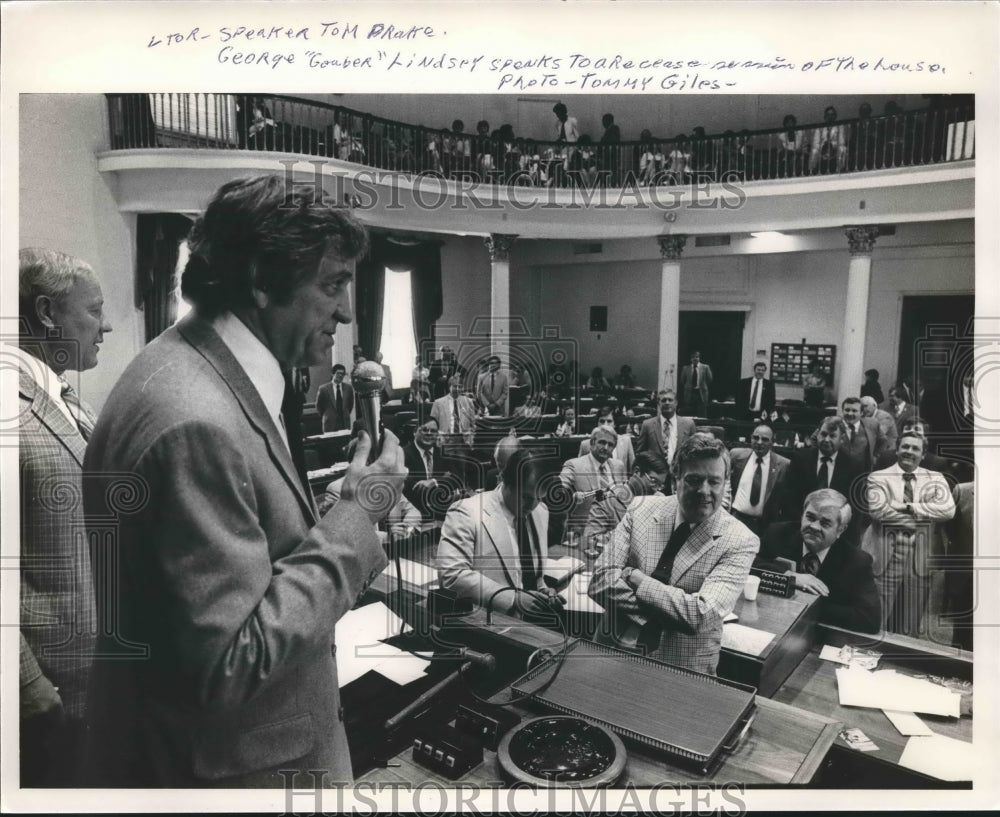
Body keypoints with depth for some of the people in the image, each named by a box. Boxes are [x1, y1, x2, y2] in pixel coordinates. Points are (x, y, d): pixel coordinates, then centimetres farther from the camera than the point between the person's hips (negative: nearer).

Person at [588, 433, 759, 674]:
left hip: (683, 670, 1)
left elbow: (701, 615, -19)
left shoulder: (740, 542, -8)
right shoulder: (641, 509, -1)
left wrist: (635, 578, -14)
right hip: (615, 650, -1)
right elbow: (600, 581, -8)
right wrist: (667, 614, -18)